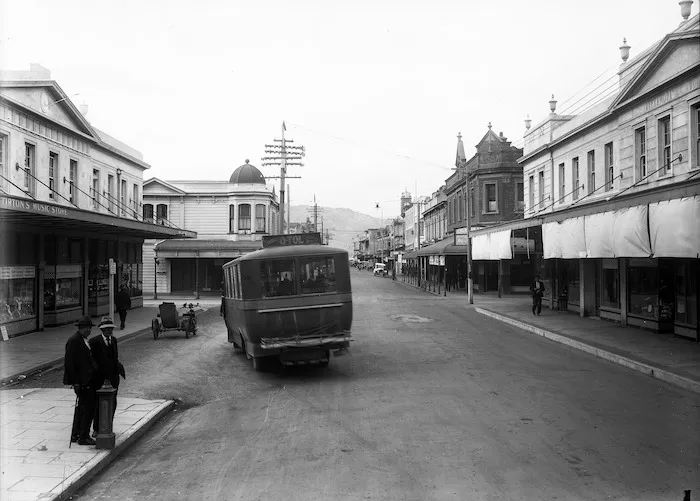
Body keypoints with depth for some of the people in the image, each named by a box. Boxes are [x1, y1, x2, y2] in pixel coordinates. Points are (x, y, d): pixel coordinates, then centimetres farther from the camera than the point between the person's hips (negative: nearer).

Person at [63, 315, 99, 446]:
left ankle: (75, 435, 26)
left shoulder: (83, 340, 15)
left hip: (86, 380, 10)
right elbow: (69, 363, -18)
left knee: (82, 406, 16)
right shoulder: (74, 340, -15)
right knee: (88, 407, -8)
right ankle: (83, 437, 0)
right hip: (82, 380, -10)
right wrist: (75, 382, -20)